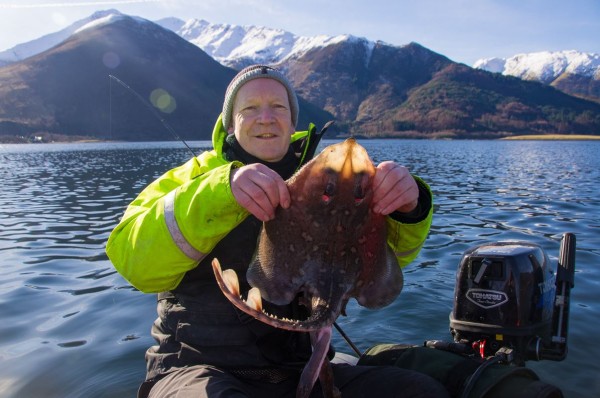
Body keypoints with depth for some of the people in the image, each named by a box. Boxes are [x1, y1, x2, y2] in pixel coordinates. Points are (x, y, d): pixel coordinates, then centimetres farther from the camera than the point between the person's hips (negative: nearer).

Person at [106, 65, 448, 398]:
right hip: (199, 368, -3)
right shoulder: (196, 176, 1)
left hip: (295, 370, 4)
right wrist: (222, 191, -31)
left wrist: (406, 209, -22)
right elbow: (133, 259, -16)